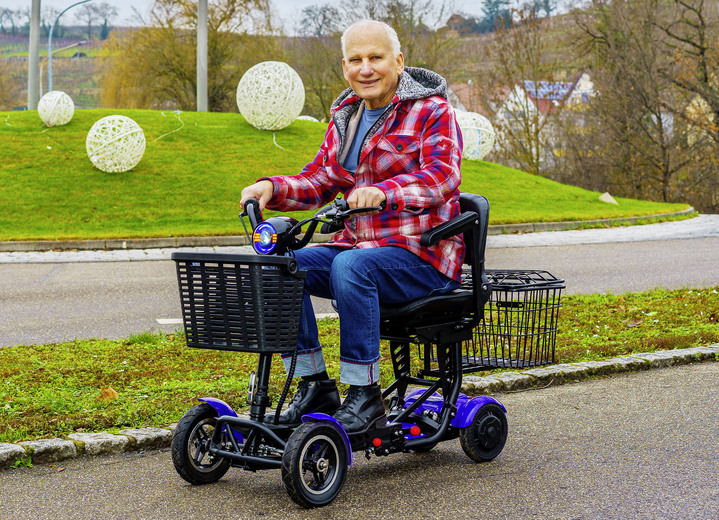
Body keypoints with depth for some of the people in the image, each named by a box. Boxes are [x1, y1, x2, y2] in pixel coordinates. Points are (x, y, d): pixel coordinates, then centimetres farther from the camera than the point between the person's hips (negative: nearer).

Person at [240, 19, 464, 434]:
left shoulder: (432, 112, -5)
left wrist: (383, 192, -41)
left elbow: (442, 175, -22)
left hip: (423, 257, -7)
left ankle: (365, 396, -25)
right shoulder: (345, 119, 16)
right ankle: (315, 386, -8)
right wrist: (272, 188, -8)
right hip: (359, 244, 7)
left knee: (351, 267, -35)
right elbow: (319, 181, 13)